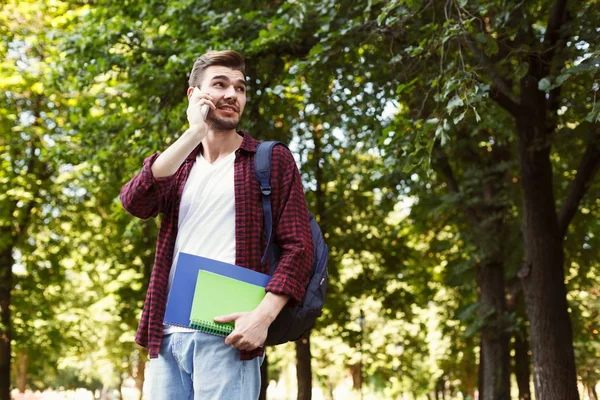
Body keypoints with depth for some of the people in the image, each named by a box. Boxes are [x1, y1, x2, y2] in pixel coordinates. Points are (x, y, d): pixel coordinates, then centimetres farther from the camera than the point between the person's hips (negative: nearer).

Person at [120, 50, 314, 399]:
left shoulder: (272, 160, 6)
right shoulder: (177, 162, 18)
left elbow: (298, 246, -2)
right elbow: (135, 203, -3)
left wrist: (264, 314, -17)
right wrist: (194, 133, -7)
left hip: (226, 334, -4)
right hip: (168, 334, 4)